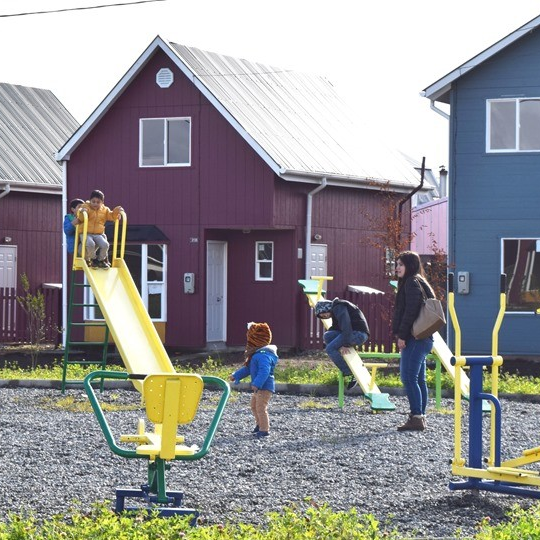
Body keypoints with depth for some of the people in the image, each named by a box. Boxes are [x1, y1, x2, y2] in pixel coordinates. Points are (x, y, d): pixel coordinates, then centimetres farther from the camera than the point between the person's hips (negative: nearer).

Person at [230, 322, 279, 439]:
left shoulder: (263, 355, -22)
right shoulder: (256, 354, 15)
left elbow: (264, 371, -33)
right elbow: (248, 368, 25)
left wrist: (257, 384, -39)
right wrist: (236, 375, 26)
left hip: (265, 386, -11)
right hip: (258, 387, 11)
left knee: (261, 408, -8)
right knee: (254, 405, 24)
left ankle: (264, 430, -1)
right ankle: (260, 424, 41)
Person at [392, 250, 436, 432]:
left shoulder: (412, 282, -10)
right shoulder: (418, 282, 21)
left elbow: (411, 311, -19)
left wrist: (402, 335, -18)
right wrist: (402, 335, 19)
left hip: (415, 339, -11)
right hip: (423, 338, 11)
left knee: (408, 377, -12)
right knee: (419, 379, 11)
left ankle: (416, 418, -14)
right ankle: (420, 417, 13)